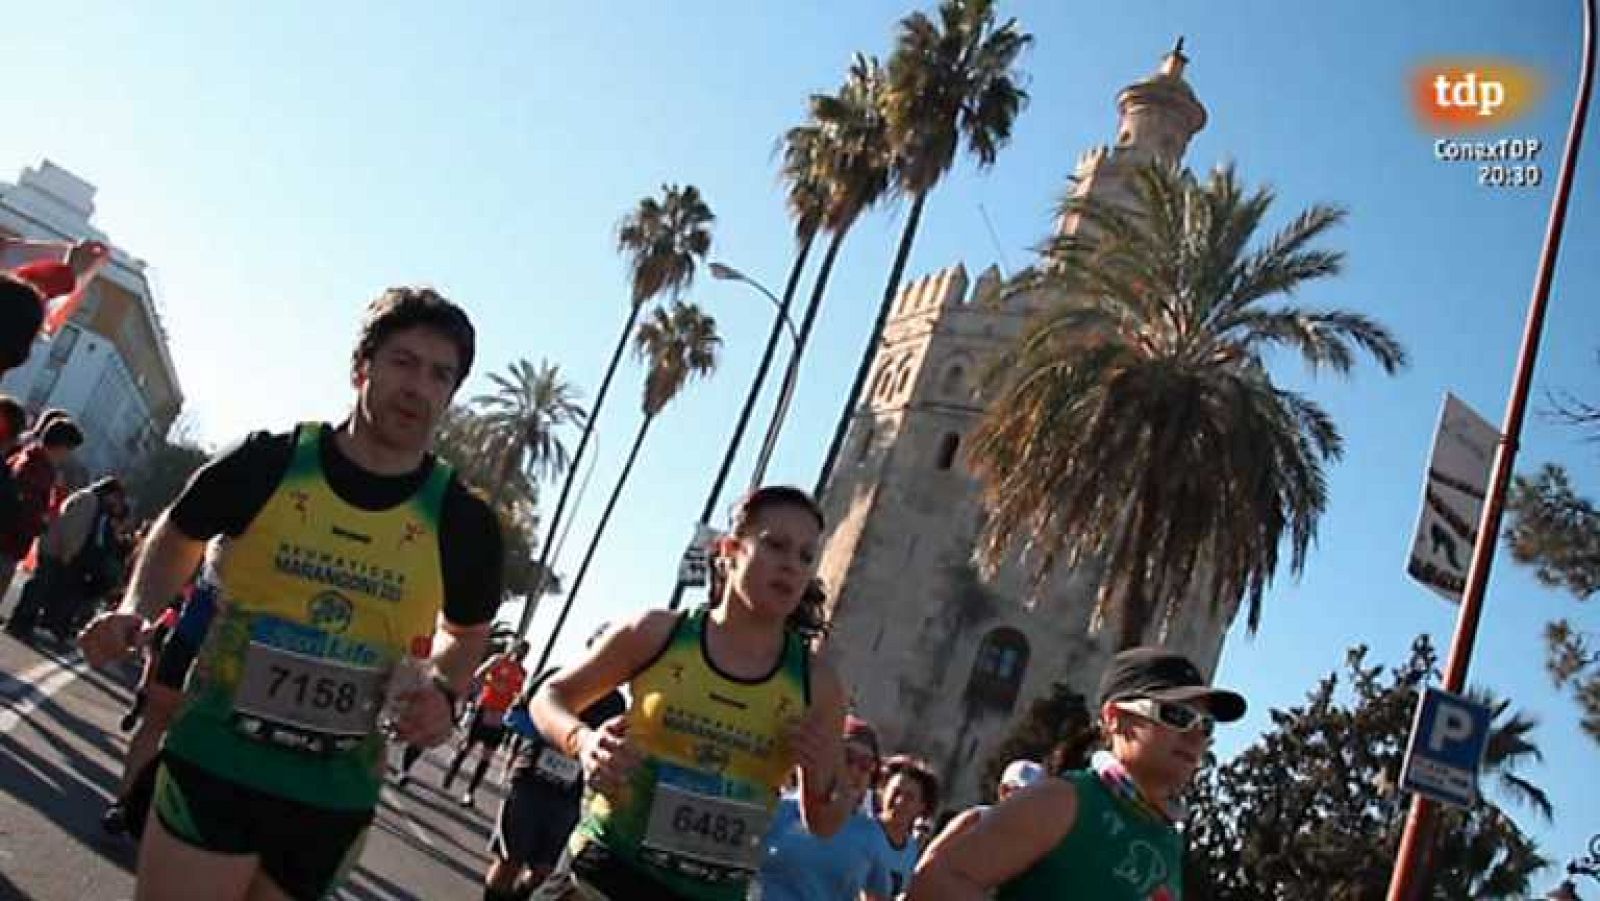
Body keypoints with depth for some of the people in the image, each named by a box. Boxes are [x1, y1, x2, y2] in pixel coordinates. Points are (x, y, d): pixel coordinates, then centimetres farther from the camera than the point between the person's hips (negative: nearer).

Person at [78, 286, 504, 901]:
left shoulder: (462, 521, -4)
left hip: (335, 798, 2)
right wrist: (137, 612, -3)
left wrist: (442, 691, -4)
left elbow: (466, 632, 15)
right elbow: (179, 536, 14)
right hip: (213, 762, -1)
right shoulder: (268, 462, -7)